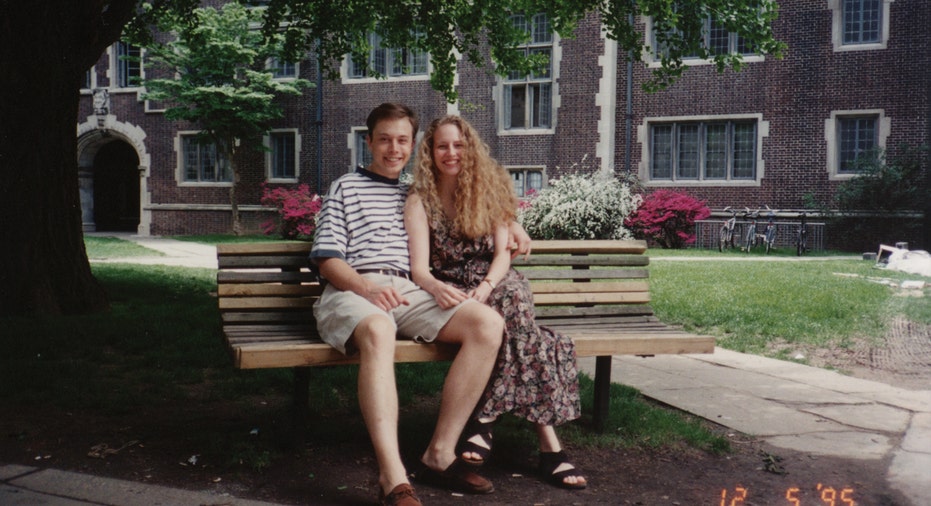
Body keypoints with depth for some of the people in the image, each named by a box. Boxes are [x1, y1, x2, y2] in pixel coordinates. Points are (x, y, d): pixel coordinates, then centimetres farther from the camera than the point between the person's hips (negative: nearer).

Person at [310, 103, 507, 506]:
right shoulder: (345, 188, 16)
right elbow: (327, 260, 5)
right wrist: (368, 288, -15)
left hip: (408, 291, 5)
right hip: (351, 291, -4)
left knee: (489, 324, -22)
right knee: (378, 331, -41)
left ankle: (440, 453, -20)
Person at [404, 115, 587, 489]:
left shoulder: (489, 189, 10)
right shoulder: (420, 201, 3)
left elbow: (503, 252, 1)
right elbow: (419, 267, -8)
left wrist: (487, 285, -22)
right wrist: (436, 287, -33)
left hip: (495, 285, 2)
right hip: (452, 293, -2)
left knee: (514, 291, -36)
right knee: (524, 331, -33)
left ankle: (486, 418, -32)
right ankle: (548, 442, -33)